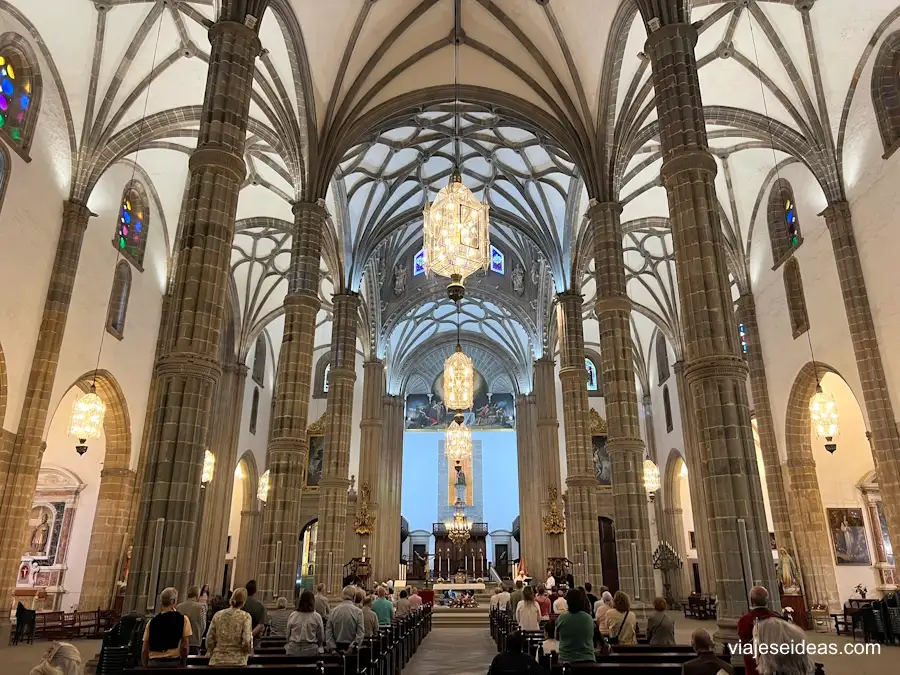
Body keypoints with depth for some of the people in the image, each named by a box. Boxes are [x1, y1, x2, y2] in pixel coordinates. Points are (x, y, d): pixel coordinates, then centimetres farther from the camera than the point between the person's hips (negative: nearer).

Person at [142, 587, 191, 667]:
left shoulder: (152, 622, 7)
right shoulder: (183, 619, -2)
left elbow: (144, 651, 7)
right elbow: (184, 648, -5)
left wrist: (146, 666, 18)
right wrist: (182, 664, 6)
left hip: (153, 663, 3)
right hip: (173, 662, -3)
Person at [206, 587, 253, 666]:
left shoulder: (218, 615, 3)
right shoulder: (245, 616, -7)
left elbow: (209, 640, 5)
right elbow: (246, 642, -12)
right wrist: (249, 650, 9)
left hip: (217, 661, 4)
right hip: (237, 662, -3)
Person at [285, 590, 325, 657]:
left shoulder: (292, 615, -2)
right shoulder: (316, 616, -6)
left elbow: (287, 635, 8)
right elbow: (321, 637, 2)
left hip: (293, 650, 2)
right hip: (310, 650, -2)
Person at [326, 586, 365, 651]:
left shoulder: (333, 611, -3)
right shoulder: (358, 611, -11)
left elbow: (328, 632, -1)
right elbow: (360, 633, -13)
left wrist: (333, 648, 1)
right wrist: (352, 647, -8)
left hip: (337, 647, 3)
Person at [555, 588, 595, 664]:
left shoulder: (561, 618, -9)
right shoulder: (589, 618, -4)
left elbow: (556, 636, 7)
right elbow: (592, 636, 13)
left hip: (566, 660, -1)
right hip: (587, 659, 2)